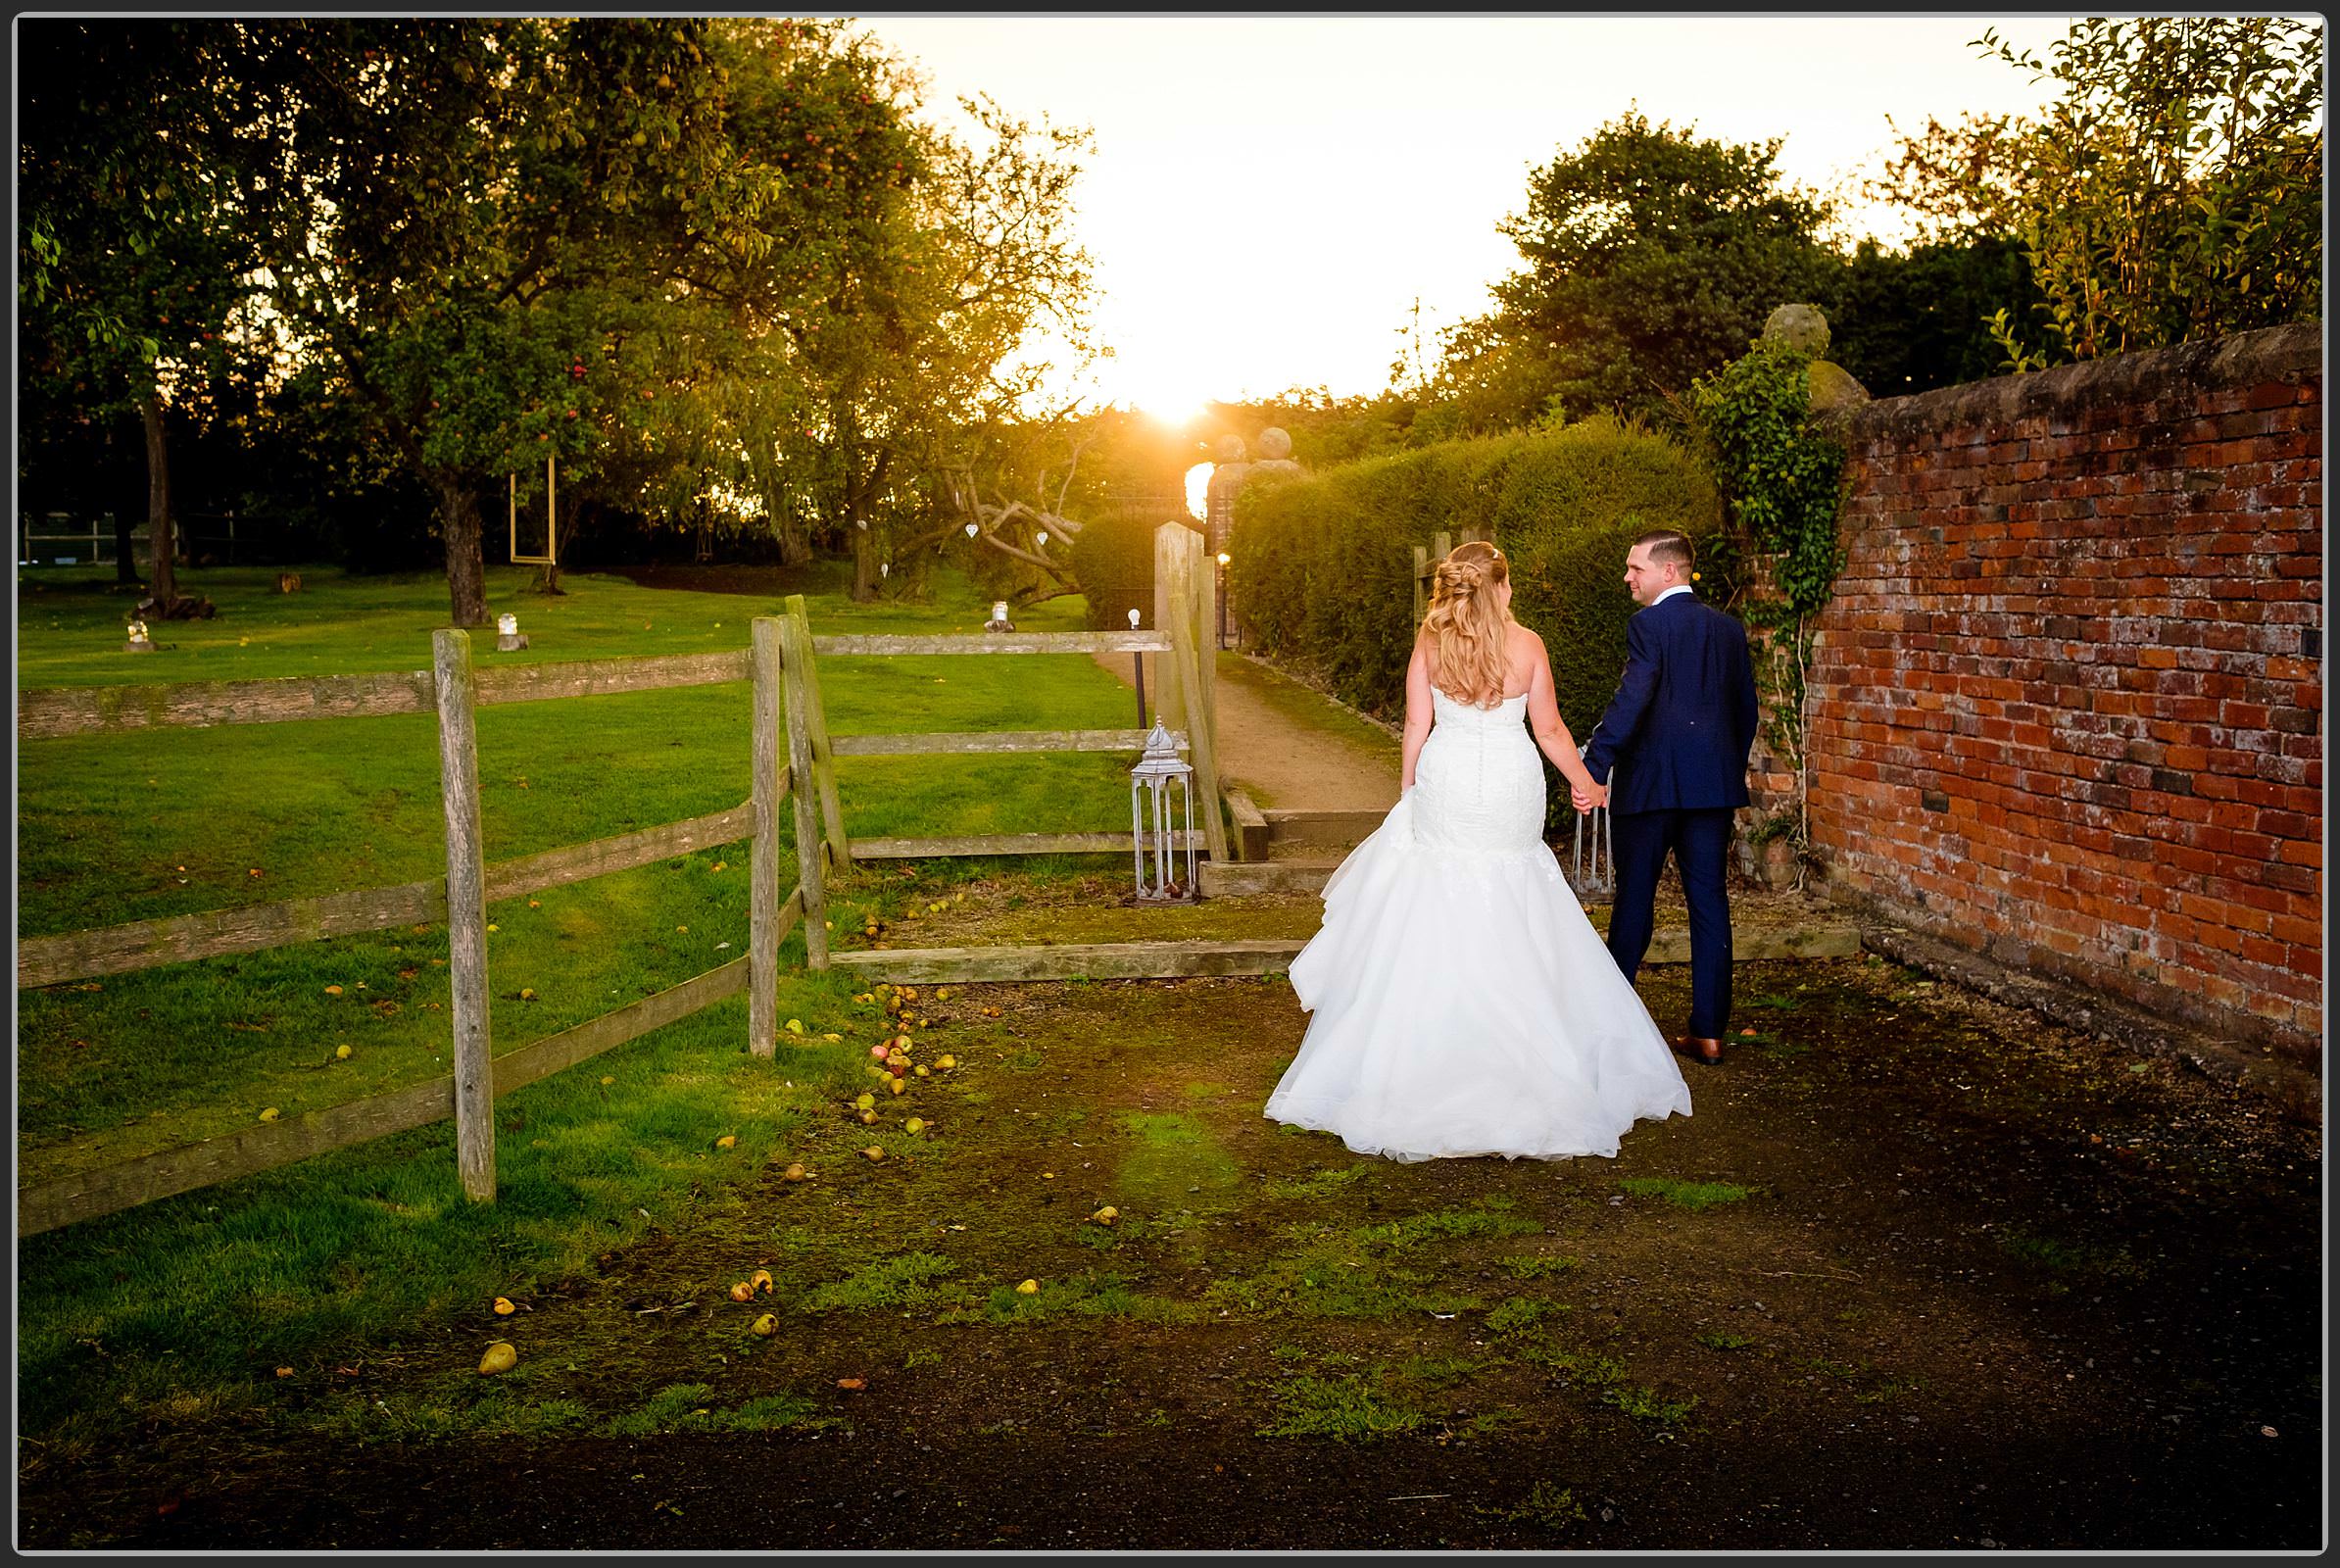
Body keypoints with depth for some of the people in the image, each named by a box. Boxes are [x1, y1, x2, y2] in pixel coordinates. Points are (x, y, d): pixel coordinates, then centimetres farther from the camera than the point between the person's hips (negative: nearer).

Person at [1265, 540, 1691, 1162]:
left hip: (1443, 785, 0)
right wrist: (1585, 782, 16)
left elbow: (1417, 726, -2)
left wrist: (1406, 795, 9)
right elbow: (1549, 729, 2)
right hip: (1509, 786, 0)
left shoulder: (1430, 640, -2)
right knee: (1506, 934, 11)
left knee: (1434, 929, 8)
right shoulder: (1526, 644, -3)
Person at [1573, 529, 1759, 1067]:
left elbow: (1630, 700, -22)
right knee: (1709, 902, 5)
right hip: (1713, 782, 5)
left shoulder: (1648, 624, -10)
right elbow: (1746, 709, 14)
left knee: (1634, 899, 6)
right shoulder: (1729, 627, 11)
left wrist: (1592, 769, -26)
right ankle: (1708, 1032, 7)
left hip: (1650, 782, -5)